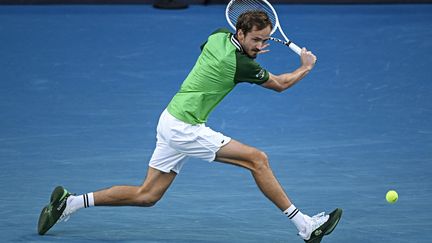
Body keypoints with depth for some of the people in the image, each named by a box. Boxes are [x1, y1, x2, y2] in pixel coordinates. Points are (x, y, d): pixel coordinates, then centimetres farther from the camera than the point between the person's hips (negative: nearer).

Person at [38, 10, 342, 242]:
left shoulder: (218, 36, 3)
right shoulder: (239, 64, -19)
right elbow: (280, 84, -2)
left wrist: (250, 48, 20)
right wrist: (306, 67, 15)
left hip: (172, 122, 9)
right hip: (184, 128, -9)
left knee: (146, 195, 12)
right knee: (257, 159, -10)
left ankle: (70, 202, 15)